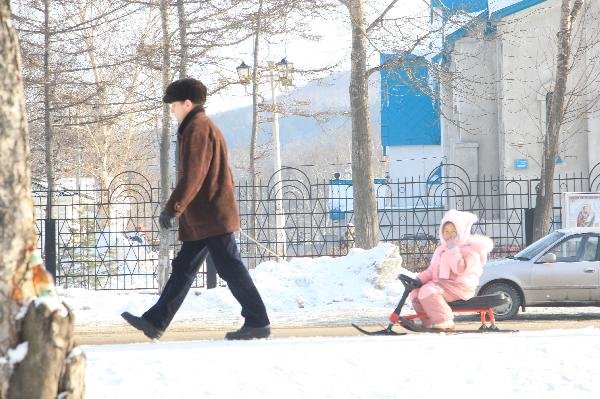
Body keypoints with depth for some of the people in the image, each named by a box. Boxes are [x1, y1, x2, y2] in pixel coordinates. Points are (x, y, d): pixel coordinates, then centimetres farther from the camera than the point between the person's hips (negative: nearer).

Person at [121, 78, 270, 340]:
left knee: (230, 269, -7)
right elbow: (221, 173, 25)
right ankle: (155, 322, 11)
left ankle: (257, 323, -4)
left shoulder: (197, 129, -12)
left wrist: (172, 209, -20)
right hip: (203, 220, 11)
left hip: (211, 217, -11)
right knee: (183, 268, 9)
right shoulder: (206, 127, 21)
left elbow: (192, 176, -20)